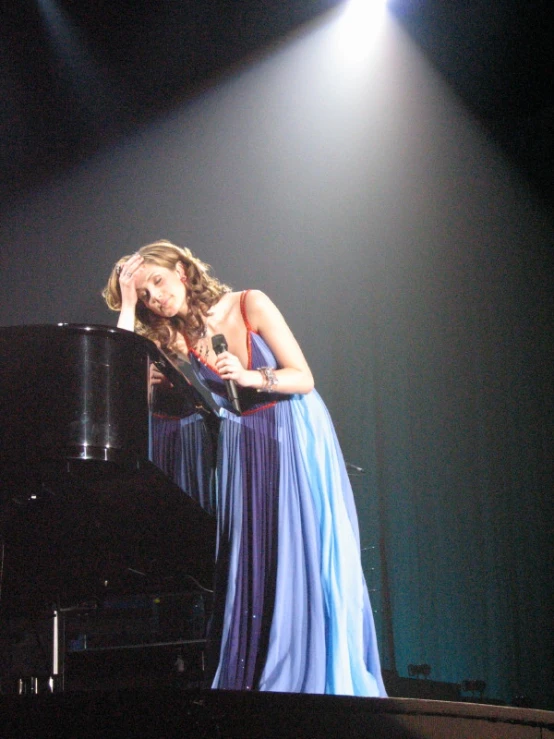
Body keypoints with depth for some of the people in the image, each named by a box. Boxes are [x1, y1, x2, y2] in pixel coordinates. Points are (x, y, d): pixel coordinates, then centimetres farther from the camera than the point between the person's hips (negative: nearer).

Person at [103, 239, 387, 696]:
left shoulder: (248, 305, -9)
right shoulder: (174, 337, 0)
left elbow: (303, 379, -10)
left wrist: (250, 377, -26)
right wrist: (127, 302, -10)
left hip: (295, 439, -3)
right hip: (242, 449, 3)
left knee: (304, 562, -7)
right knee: (248, 566, -4)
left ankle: (315, 679, -3)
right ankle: (251, 681, -3)